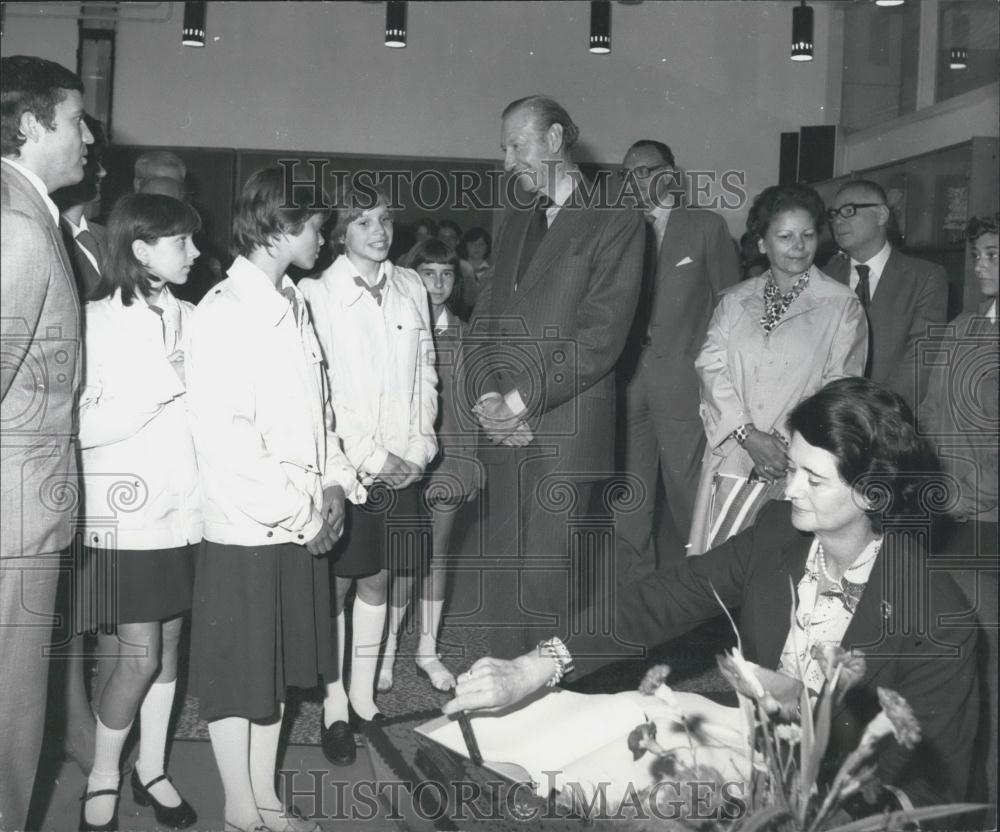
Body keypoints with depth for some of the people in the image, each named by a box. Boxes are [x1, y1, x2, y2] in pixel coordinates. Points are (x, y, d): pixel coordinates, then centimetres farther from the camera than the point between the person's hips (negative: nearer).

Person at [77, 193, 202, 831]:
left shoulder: (190, 320, 5)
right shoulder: (97, 322, -7)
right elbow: (84, 426, -12)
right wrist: (163, 384, -16)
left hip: (185, 509, 4)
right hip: (127, 513, -4)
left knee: (169, 645, 12)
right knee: (138, 658, -2)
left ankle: (152, 768, 28)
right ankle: (103, 776, 20)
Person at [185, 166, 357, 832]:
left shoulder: (293, 306, 12)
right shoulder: (223, 313, -14)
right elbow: (225, 440, -20)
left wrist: (336, 483, 2)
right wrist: (301, 510, -16)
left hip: (303, 525, 8)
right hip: (246, 531, -8)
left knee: (279, 669, 17)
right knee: (239, 676, 6)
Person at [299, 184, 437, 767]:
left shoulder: (411, 288, 7)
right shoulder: (317, 294, -6)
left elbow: (426, 373, 9)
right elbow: (319, 391, -9)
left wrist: (418, 448, 0)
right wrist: (369, 457, -11)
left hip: (403, 464, 4)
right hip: (345, 463, -4)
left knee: (376, 580, 12)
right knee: (336, 585, 4)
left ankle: (365, 697, 25)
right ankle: (335, 708, 16)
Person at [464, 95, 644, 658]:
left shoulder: (615, 224, -3)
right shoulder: (516, 222, 19)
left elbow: (599, 337, -12)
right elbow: (485, 318, 15)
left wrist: (521, 400, -13)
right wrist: (487, 396, -3)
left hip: (567, 432, -6)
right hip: (505, 427, 6)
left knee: (544, 575, -5)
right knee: (507, 565, 10)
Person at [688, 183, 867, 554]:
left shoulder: (842, 306, 2)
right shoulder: (735, 300, 11)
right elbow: (710, 366, 0)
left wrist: (787, 443, -13)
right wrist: (748, 435, -12)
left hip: (796, 467, -2)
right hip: (730, 459, 3)